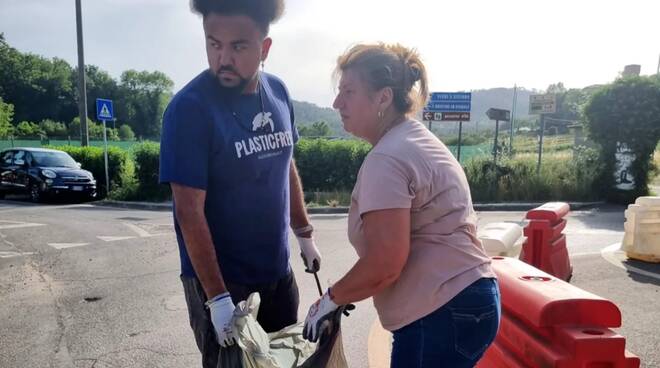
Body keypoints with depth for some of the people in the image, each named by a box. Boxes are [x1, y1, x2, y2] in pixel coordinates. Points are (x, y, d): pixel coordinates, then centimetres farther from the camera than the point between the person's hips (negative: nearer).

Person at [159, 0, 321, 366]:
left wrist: (304, 233, 12)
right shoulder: (189, 107, -19)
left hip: (277, 271, 6)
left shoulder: (278, 92, -1)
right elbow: (189, 210, -20)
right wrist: (217, 296, -21)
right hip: (219, 280, -5)